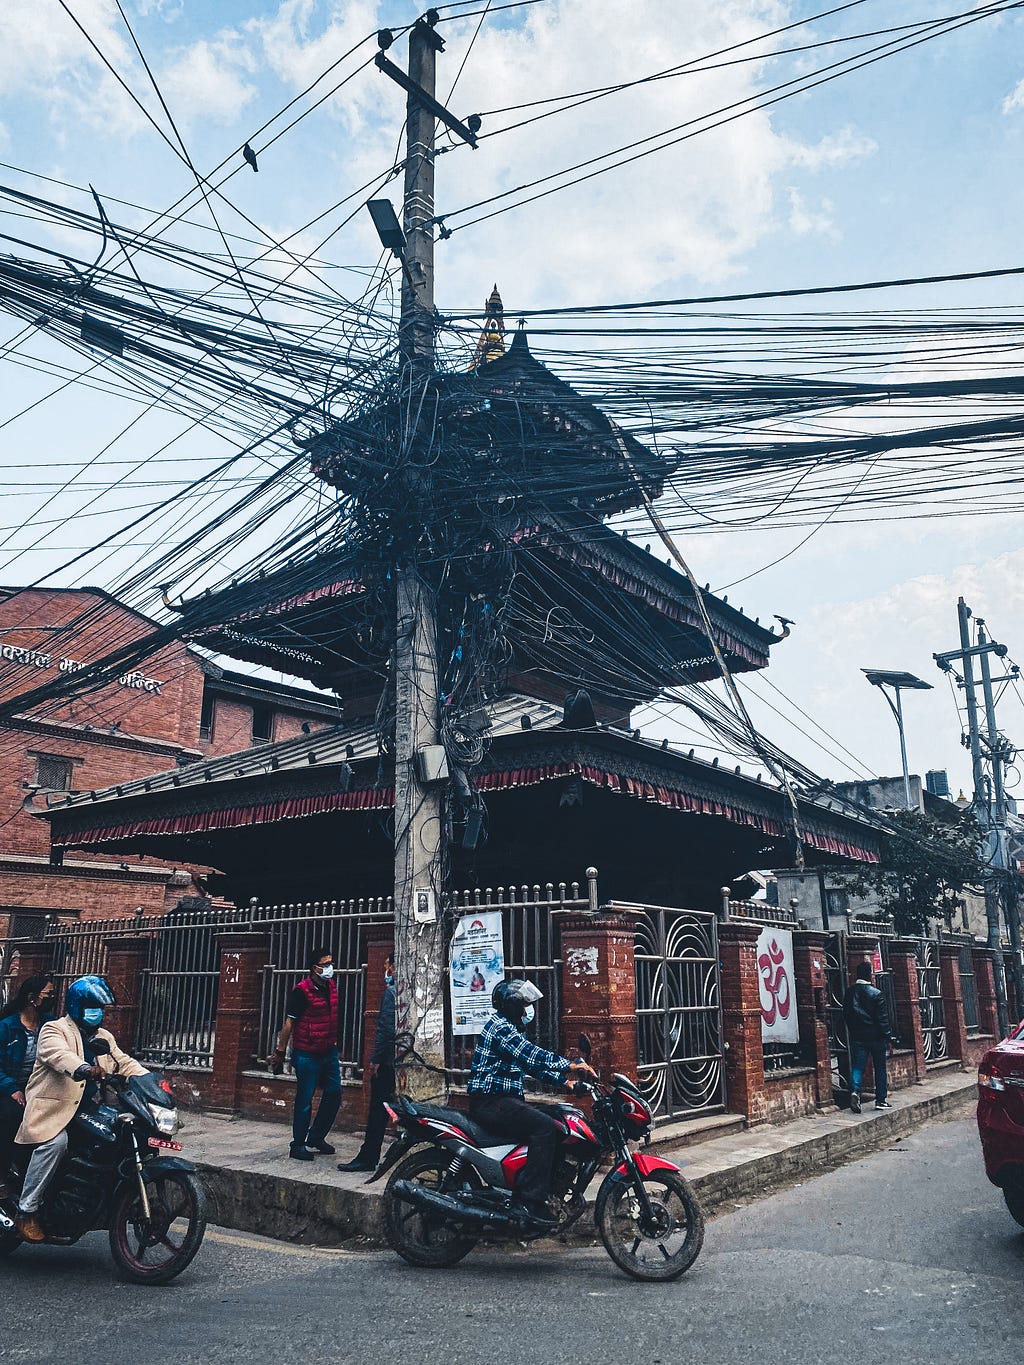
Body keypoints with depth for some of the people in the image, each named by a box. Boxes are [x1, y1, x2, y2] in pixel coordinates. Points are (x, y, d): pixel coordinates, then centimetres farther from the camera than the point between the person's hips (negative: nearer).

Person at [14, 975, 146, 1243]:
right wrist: (84, 1068, -44)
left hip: (87, 1109, 7)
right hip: (52, 1107, -7)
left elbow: (125, 1063, 16)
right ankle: (26, 1211, -21)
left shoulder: (104, 1038, 21)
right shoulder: (54, 1030, -2)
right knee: (55, 1142, -31)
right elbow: (59, 1055, -23)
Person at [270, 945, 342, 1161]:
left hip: (329, 1052, 7)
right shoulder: (301, 991, -14)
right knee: (305, 1101, 0)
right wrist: (280, 1051, -11)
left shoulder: (331, 986, 8)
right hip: (307, 1054, -7)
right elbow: (289, 1022, -12)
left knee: (334, 1094, 10)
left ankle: (316, 1137, 25)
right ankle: (298, 1145, 13)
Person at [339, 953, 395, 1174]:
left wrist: (376, 1059, -14)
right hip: (401, 1061, 8)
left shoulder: (391, 991, -14)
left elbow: (386, 1028, -19)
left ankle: (367, 1158, 4)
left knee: (377, 1110, -2)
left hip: (387, 1060, -8)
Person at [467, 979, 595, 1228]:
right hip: (490, 1102, -11)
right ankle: (531, 1198, -25)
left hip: (504, 1101, 11)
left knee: (553, 1121, 7)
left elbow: (532, 1063, 19)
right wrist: (569, 1065, -23)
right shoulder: (500, 1026, -13)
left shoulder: (511, 1028, 21)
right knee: (545, 1127, -25)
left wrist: (563, 1078, 7)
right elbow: (530, 1055, -24)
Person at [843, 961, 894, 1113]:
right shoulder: (876, 993, -11)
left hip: (857, 1037, 3)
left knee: (857, 1067, 3)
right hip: (876, 1037, -3)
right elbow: (882, 1018, -10)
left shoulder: (849, 993, 1)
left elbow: (845, 1014, 7)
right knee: (880, 1068, 11)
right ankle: (881, 1100, 15)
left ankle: (855, 1091, -21)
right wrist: (888, 1038, -4)